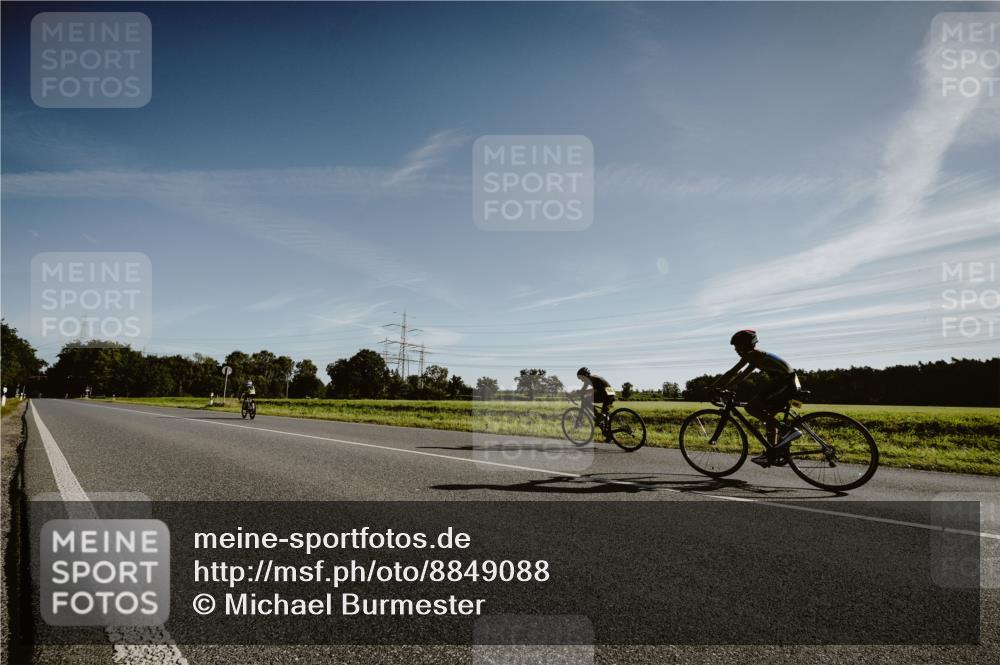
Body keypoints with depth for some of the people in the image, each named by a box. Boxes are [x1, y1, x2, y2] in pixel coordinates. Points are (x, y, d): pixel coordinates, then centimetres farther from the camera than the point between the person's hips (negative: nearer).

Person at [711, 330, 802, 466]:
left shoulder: (750, 355, -5)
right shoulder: (757, 357, 24)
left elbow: (732, 374, -8)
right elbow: (741, 376, 30)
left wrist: (713, 387, -2)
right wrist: (723, 388, 28)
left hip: (785, 382, -10)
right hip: (793, 383, 10)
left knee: (751, 407, -11)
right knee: (768, 415, 19)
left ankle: (788, 430, -15)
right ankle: (770, 454, 21)